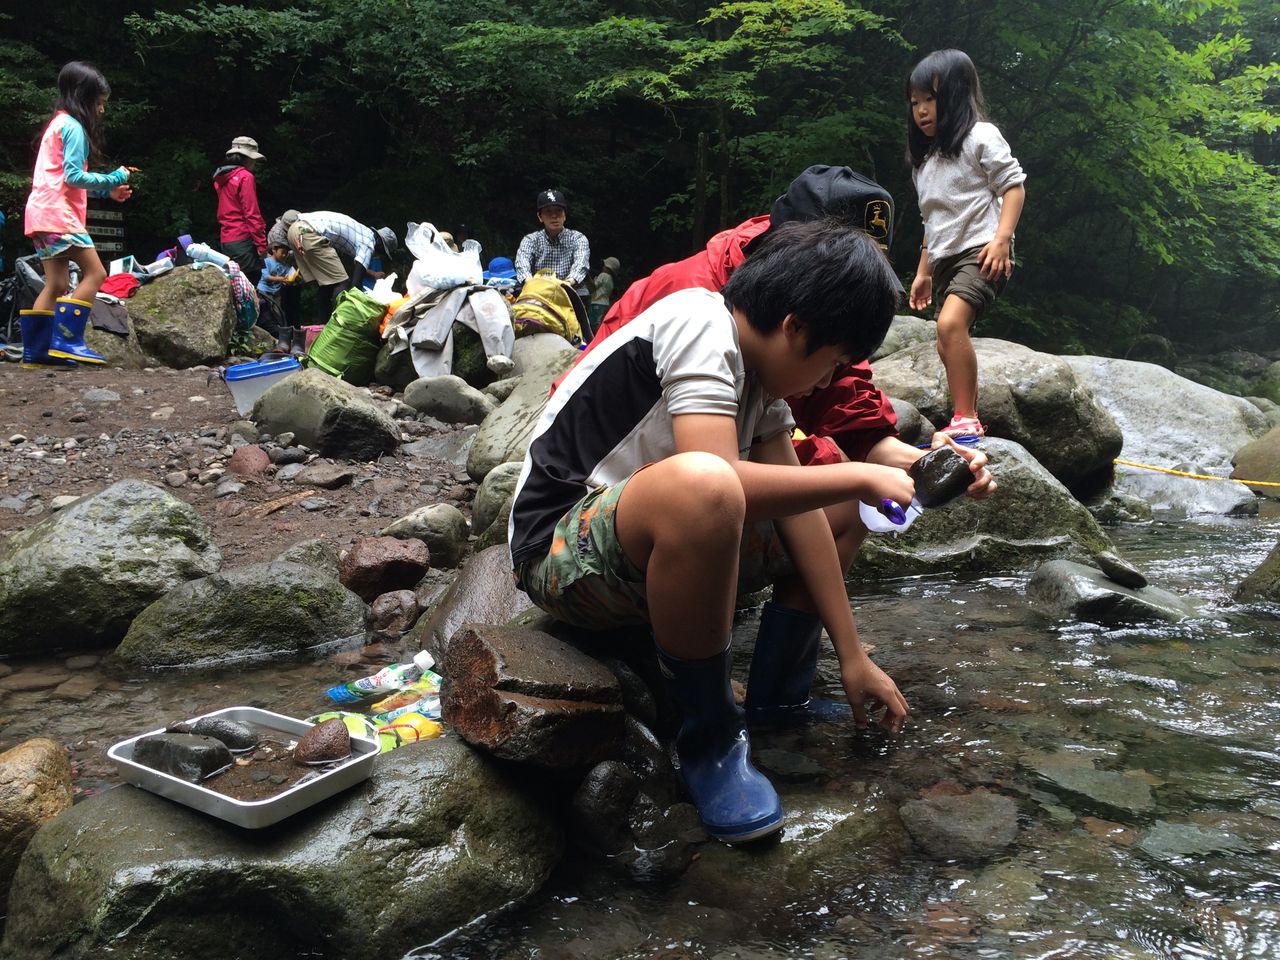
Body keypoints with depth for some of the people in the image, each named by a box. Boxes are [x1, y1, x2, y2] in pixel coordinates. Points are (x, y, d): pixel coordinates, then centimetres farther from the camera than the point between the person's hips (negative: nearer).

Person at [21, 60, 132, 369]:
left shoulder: (58, 123, 23)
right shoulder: (73, 126, -8)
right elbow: (74, 176, -16)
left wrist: (106, 190, 16)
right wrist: (113, 179, -6)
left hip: (43, 215, 10)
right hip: (58, 215, -10)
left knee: (57, 285, 7)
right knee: (95, 273, -10)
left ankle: (35, 351, 6)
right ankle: (66, 340, -13)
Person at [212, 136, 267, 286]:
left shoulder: (221, 178, 16)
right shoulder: (245, 177, -8)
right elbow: (252, 214, -14)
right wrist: (261, 243, -12)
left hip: (226, 239, 8)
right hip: (243, 238, -8)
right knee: (251, 282, -9)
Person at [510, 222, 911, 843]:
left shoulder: (759, 371, 8)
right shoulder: (699, 325, -18)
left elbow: (800, 516, 4)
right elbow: (714, 480, -32)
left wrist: (852, 656, 1)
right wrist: (859, 478, -19)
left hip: (655, 548, 9)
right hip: (559, 552, -9)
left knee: (834, 502, 10)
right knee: (702, 486, -40)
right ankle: (710, 734, -19)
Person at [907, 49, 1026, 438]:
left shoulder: (980, 137, -2)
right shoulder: (926, 157, 22)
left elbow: (1014, 186, -8)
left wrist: (1001, 239, -21)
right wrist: (923, 271, 25)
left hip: (980, 252, -9)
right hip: (946, 259, 9)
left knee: (950, 323, -28)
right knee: (948, 346, 6)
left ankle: (966, 419, -26)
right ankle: (968, 422, 15)